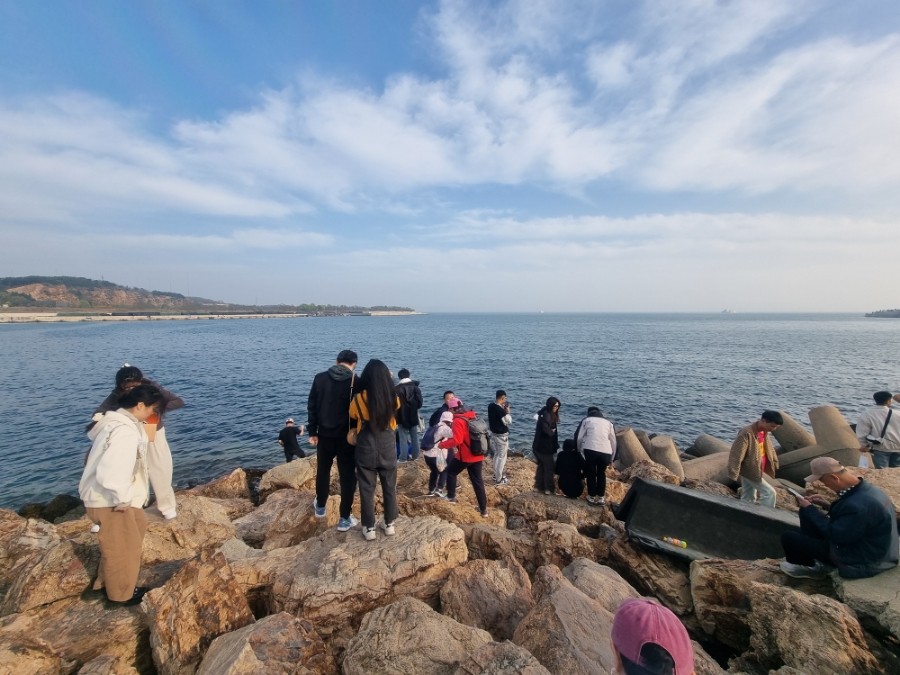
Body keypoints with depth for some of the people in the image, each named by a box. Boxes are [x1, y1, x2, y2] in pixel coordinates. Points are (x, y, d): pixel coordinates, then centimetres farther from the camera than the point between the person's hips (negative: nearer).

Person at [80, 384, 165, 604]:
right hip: (110, 500, -10)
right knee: (123, 548, 8)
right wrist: (123, 499, -20)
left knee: (138, 526, 28)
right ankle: (122, 594, 30)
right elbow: (111, 473, -35)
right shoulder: (125, 432, -31)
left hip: (114, 496, 10)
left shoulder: (118, 421, 2)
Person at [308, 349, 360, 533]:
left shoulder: (320, 378, -2)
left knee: (323, 470, 22)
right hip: (347, 436, -3)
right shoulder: (356, 382, -11)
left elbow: (312, 407, 1)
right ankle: (345, 519, 12)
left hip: (325, 434, 3)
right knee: (347, 475, 6)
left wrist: (313, 432, 9)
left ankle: (320, 507, 41)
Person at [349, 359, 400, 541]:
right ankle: (389, 524, 30)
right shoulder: (393, 398, -12)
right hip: (388, 449, 2)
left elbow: (352, 418, 2)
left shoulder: (359, 399, -15)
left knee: (367, 490, 13)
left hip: (366, 451, -1)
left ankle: (369, 528, 23)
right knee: (389, 488, 17)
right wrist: (387, 379, 17)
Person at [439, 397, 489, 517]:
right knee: (477, 481, 15)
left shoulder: (458, 421, -17)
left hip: (465, 456, -7)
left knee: (451, 472, 19)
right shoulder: (473, 418, 8)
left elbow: (457, 440, -23)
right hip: (478, 455, 7)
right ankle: (483, 509, 21)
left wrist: (442, 444, -9)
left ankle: (451, 497, 29)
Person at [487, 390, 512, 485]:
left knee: (496, 455, 21)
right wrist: (507, 411, -6)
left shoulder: (490, 406, -2)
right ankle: (498, 479, 12)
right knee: (502, 457, 4)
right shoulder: (501, 410, -26)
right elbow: (509, 421, -17)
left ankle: (496, 475, 34)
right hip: (502, 435, -8)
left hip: (493, 433, 8)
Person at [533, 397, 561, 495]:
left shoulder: (546, 414, 10)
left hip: (539, 446, 9)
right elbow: (545, 428, -36)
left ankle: (538, 486, 29)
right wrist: (552, 432, -16)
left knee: (541, 466, 19)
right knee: (549, 468, 5)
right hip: (544, 447, -9)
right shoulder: (547, 415, -20)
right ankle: (548, 489, 14)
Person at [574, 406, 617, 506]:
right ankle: (601, 498, 21)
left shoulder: (586, 420, 19)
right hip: (605, 452, 2)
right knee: (601, 473, 21)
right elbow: (613, 441, 22)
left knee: (591, 473, 15)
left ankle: (592, 497, 19)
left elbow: (578, 437, 13)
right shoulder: (608, 422, 24)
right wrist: (611, 458, 29)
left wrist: (579, 450, 28)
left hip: (590, 449, -2)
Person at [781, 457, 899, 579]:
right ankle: (812, 558, 24)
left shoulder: (858, 505, -36)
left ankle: (810, 567, 24)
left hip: (860, 562, -9)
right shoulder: (865, 488, -6)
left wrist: (809, 509, -14)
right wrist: (828, 505, 3)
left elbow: (835, 535, -23)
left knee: (788, 537, -7)